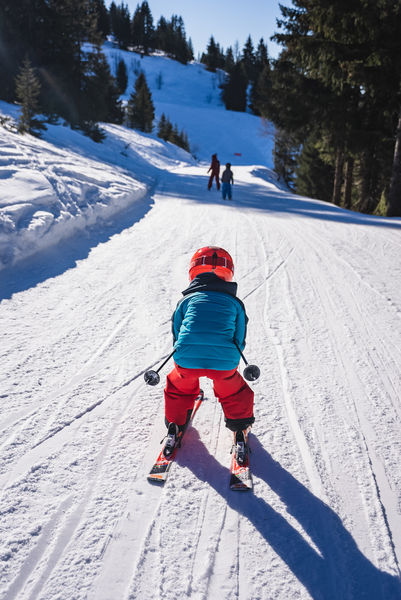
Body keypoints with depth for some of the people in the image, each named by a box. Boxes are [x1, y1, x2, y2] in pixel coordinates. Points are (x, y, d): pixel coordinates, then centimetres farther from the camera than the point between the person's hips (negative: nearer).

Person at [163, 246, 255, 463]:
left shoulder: (187, 299, 14)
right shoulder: (235, 303, 15)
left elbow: (176, 333, 17)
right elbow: (240, 340, 15)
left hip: (187, 359, 1)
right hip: (224, 361, 0)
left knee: (178, 388, 30)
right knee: (233, 393, 28)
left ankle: (174, 427, 37)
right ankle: (240, 430, 31)